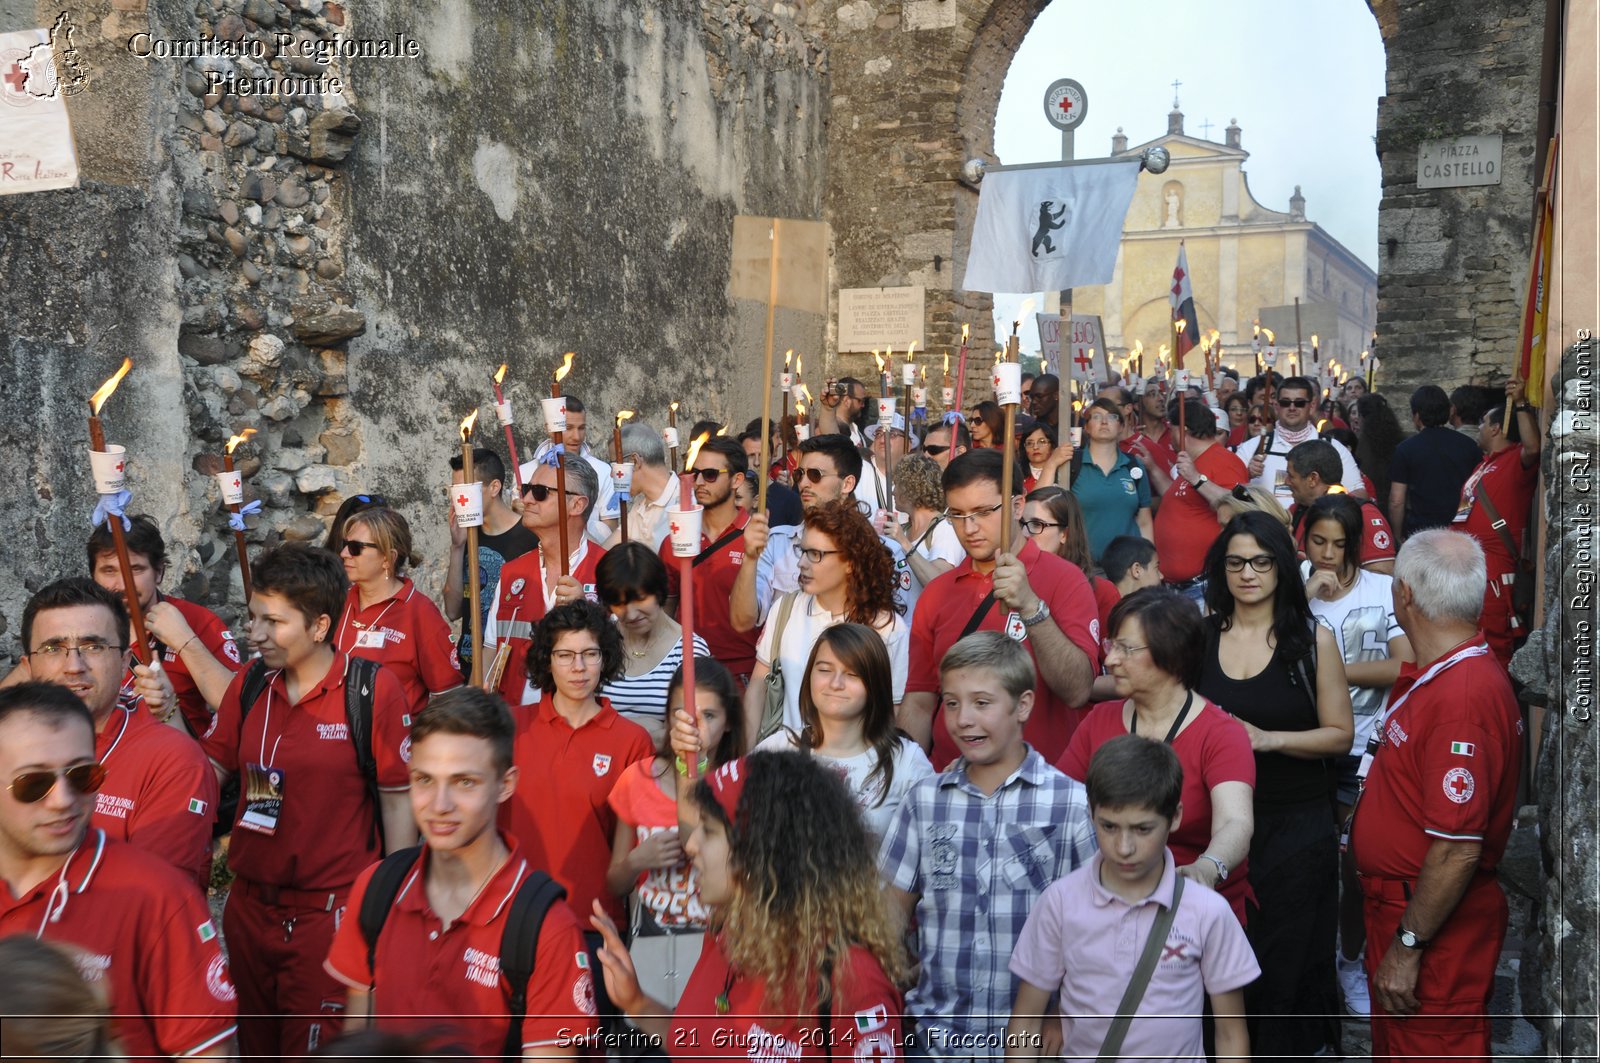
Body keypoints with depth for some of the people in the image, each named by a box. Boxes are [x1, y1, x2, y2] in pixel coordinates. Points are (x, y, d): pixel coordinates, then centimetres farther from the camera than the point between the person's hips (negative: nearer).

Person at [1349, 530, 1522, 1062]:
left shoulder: (1462, 696, -29)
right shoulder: (1434, 675, 5)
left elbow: (1458, 851, -29)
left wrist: (1407, 946, -22)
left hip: (1436, 925, -10)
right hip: (1400, 903, 10)